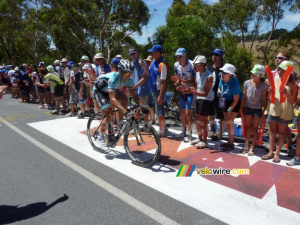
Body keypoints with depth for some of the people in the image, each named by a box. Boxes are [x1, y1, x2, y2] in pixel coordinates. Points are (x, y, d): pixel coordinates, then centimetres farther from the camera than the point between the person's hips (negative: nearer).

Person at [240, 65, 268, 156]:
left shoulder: (264, 86, -14)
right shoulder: (247, 83, -7)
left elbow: (264, 100, -8)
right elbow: (244, 96, 2)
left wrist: (264, 111, -7)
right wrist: (241, 108, 5)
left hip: (257, 109, -3)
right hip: (247, 107, 3)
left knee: (254, 128, 7)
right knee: (248, 126, 11)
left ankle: (252, 148, 18)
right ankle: (246, 146, 21)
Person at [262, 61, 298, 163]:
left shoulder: (293, 84, -6)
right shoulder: (275, 80, 5)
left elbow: (293, 101, -6)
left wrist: (287, 94, -23)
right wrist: (270, 92, -9)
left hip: (284, 112, -4)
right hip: (273, 109, 4)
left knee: (281, 133, 8)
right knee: (272, 132, 11)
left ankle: (277, 153, 16)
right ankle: (271, 152, 20)